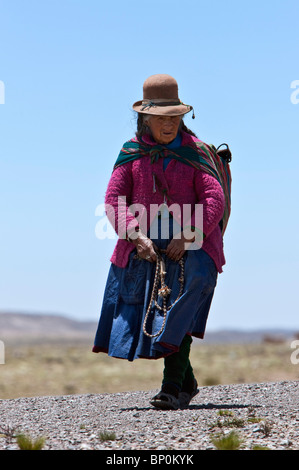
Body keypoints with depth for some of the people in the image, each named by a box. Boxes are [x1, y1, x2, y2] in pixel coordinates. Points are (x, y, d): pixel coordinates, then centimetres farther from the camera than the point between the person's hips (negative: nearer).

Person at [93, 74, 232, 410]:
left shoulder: (195, 152, 1)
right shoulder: (132, 152, 7)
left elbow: (215, 200, -7)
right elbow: (114, 198, 3)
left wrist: (187, 237, -18)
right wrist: (136, 236, -12)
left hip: (191, 246, -3)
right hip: (144, 249, 3)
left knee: (179, 313, -19)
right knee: (146, 315, 6)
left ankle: (173, 388, -17)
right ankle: (187, 383, 25)